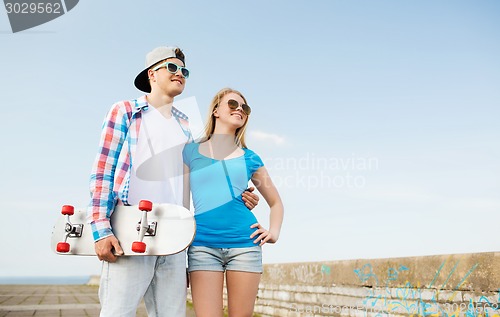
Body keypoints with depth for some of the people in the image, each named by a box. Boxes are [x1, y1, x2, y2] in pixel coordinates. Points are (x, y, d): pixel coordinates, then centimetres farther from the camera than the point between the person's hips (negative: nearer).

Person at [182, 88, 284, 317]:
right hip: (203, 246, -1)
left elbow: (275, 202, 22)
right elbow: (182, 201, 8)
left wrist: (274, 232, 5)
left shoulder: (249, 158, 12)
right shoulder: (191, 151, 9)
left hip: (245, 244, 2)